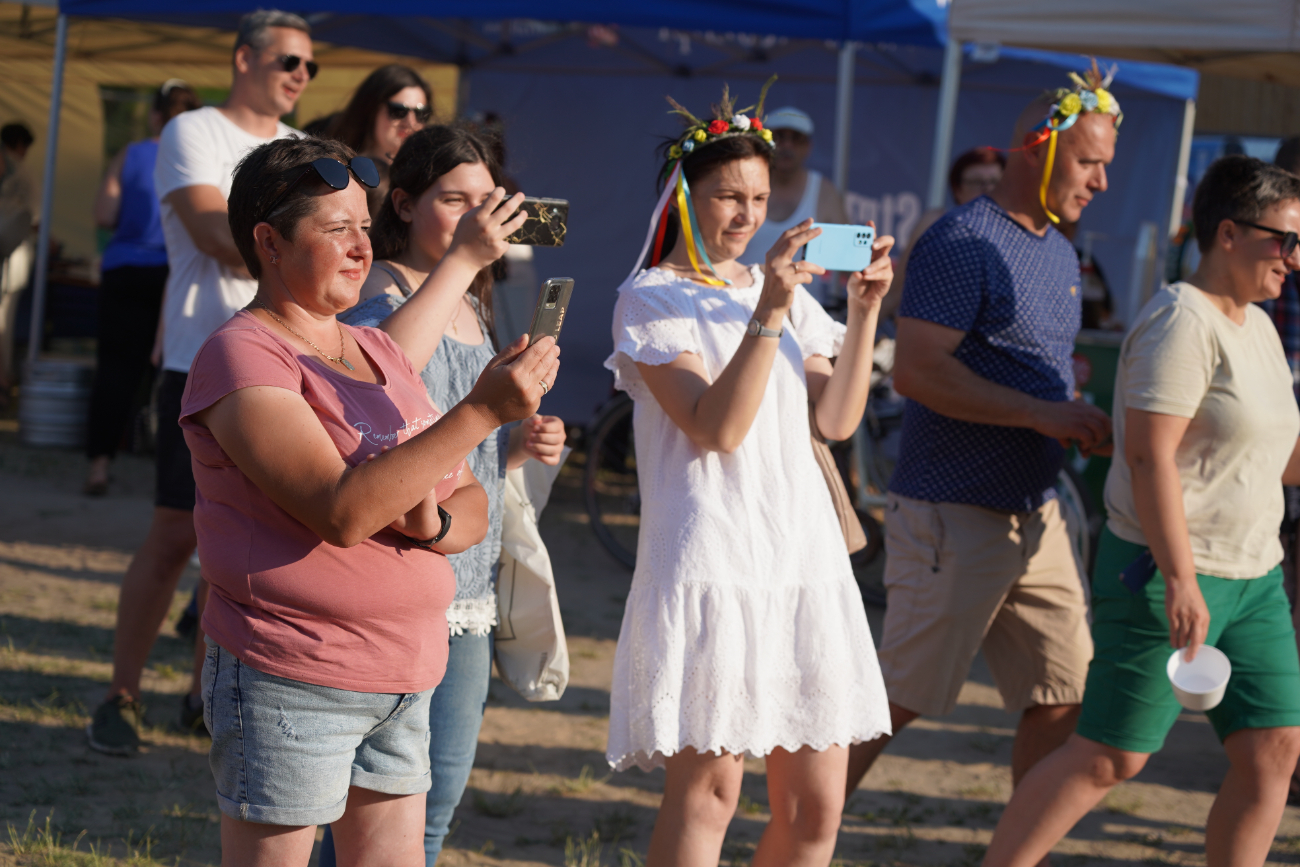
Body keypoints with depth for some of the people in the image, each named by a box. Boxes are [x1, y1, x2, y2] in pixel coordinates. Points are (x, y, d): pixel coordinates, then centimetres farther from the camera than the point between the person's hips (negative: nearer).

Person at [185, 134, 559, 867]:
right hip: (290, 687, -7)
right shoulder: (241, 357, -11)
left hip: (403, 681, 7)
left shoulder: (380, 353, 14)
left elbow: (472, 504, 13)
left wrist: (435, 523, -11)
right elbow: (340, 511, -24)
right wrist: (481, 412, -25)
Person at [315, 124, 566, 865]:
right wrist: (460, 260, -32)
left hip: (469, 578, 9)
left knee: (440, 791, 14)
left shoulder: (472, 305, 17)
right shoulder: (383, 287, -9)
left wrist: (522, 446, 6)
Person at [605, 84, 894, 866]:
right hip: (712, 560, -6)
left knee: (817, 802, 6)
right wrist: (768, 314, -21)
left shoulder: (786, 288, 16)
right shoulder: (652, 300, -2)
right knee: (708, 790, -7)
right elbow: (717, 427, -14)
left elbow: (837, 419, 7)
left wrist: (864, 311, -3)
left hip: (804, 558, 6)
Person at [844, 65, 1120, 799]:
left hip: (1037, 513, 9)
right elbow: (918, 370, -21)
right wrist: (1042, 414, -24)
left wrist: (1088, 425, 6)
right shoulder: (963, 242, -12)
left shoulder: (1061, 253, 16)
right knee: (896, 701, -3)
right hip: (954, 513, -9)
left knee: (1064, 699, 6)